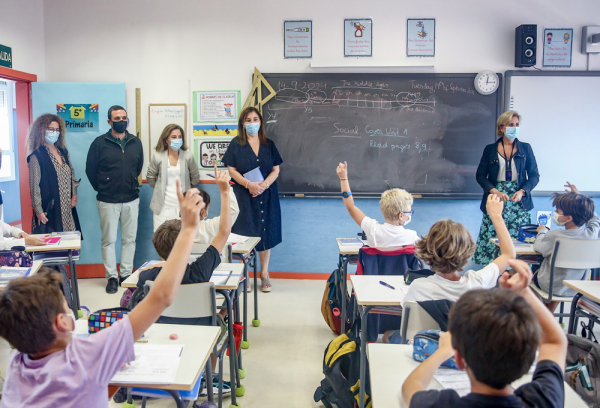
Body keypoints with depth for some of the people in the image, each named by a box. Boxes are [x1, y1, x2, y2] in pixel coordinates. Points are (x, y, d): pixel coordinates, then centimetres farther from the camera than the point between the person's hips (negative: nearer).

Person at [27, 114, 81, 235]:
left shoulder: (63, 152, 11)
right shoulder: (37, 156, -9)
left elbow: (72, 174, 19)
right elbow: (34, 185, -11)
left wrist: (74, 195, 8)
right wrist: (38, 211, -13)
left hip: (67, 209, 6)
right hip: (49, 210, -6)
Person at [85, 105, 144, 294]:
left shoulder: (135, 142, 6)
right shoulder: (99, 143, -4)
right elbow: (90, 170, 3)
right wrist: (102, 188, 9)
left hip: (131, 200, 3)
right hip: (108, 201, -3)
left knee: (129, 239, 7)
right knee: (108, 240, 3)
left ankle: (126, 274, 18)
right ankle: (112, 277, 12)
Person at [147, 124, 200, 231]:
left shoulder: (188, 156, -2)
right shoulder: (158, 157, -1)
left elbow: (195, 177, 11)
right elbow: (150, 177, 14)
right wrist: (159, 189, 13)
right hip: (163, 206, 0)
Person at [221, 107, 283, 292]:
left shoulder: (268, 144, 11)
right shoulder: (236, 144, 5)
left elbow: (276, 170, 6)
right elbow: (232, 170, -3)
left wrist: (264, 184, -12)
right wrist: (249, 184, -17)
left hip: (266, 196, 2)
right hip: (244, 195, -2)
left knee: (266, 233, 3)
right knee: (245, 234, -4)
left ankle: (264, 273, 12)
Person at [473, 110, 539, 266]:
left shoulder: (525, 148, 9)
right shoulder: (490, 149, 8)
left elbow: (534, 175, 7)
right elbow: (480, 175, 5)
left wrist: (522, 191, -11)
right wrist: (495, 191, -12)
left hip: (519, 202, 1)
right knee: (491, 240, -5)